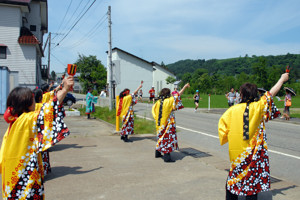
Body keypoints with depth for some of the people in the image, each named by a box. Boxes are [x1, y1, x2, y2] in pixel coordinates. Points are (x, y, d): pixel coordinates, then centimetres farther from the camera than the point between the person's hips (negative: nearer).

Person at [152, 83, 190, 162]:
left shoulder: (158, 102, 4)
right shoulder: (170, 100, -14)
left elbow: (153, 108, 20)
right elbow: (178, 94, -7)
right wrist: (185, 87, 2)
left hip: (159, 124, 7)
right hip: (168, 124, -7)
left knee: (161, 137, 20)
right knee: (168, 138, -3)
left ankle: (157, 153, 32)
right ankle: (167, 157, -3)